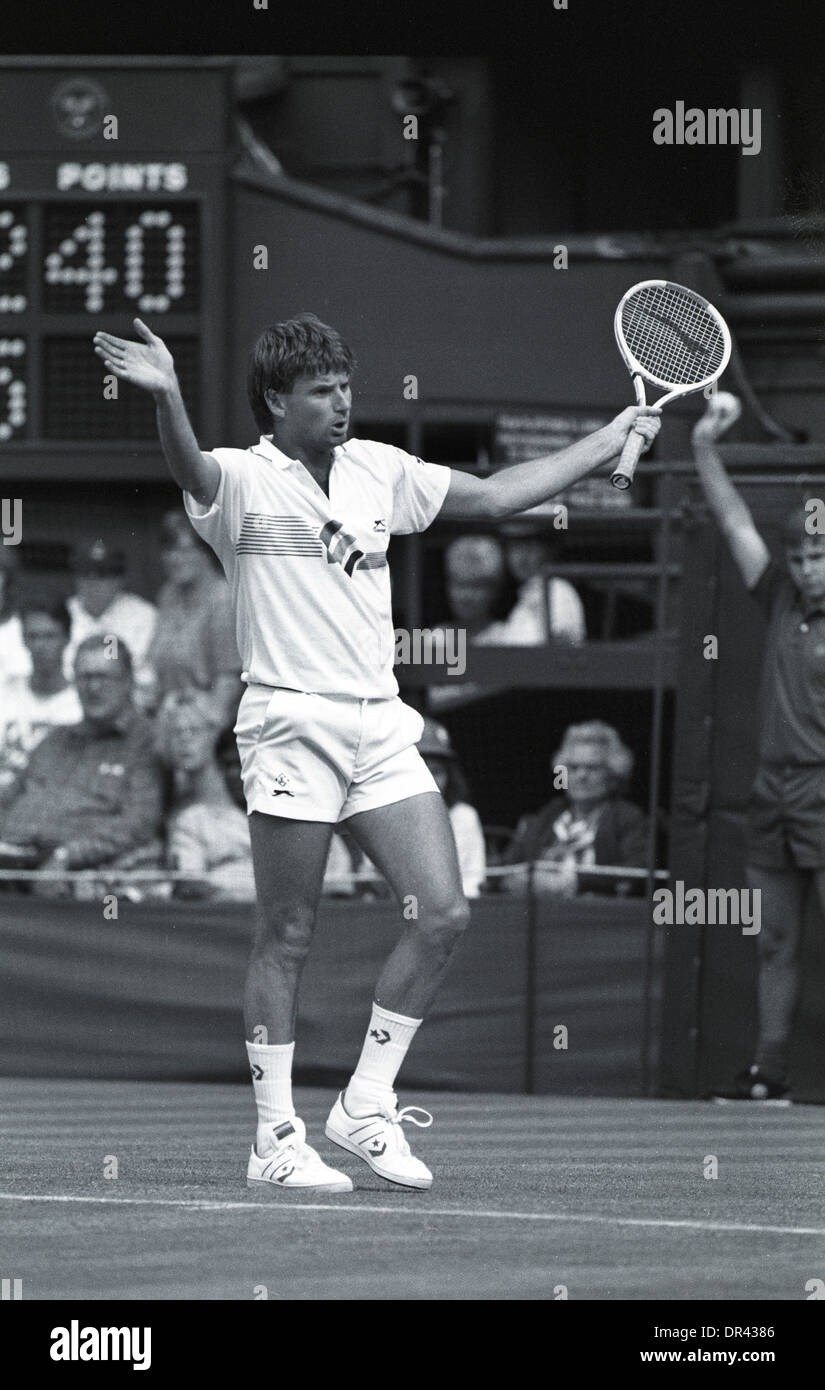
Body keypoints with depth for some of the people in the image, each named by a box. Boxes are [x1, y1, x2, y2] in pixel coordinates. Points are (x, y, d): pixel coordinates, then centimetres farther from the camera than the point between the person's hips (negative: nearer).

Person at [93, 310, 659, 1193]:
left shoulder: (380, 472, 12)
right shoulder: (244, 481, -6)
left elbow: (497, 496, 22)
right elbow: (189, 470, -29)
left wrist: (613, 438, 23)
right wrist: (167, 398, -51)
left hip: (380, 724, 6)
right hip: (292, 722, -6)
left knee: (442, 915, -2)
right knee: (286, 939, -2)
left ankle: (364, 1107, 10)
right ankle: (277, 1140, 5)